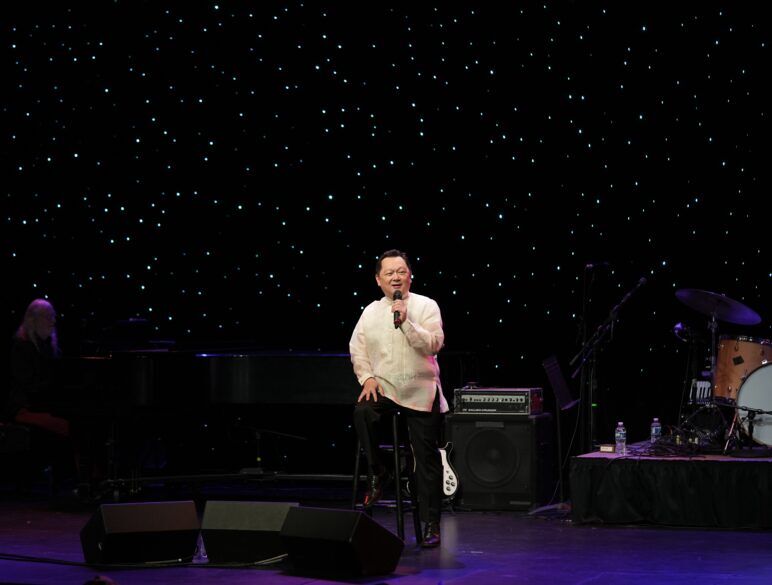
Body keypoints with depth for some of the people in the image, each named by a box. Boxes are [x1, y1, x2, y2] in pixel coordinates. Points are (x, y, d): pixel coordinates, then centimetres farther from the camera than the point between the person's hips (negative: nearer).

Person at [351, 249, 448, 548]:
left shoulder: (426, 306, -2)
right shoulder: (370, 312, 8)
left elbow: (433, 344, -14)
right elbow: (357, 349, 9)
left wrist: (406, 322, -23)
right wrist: (367, 377, -6)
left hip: (421, 392, -2)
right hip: (384, 387, 2)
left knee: (427, 459, -1)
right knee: (362, 411, -31)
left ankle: (431, 524, 7)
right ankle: (376, 474, -11)